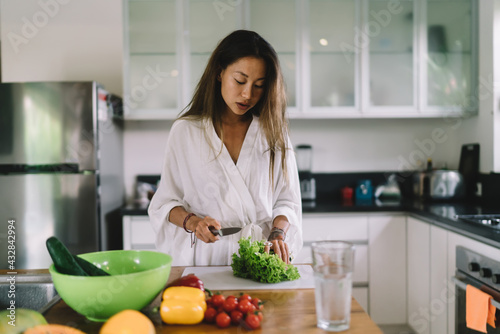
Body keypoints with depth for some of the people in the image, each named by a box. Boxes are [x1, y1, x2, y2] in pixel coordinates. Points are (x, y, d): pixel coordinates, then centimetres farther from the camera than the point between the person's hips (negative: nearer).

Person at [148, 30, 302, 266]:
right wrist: (191, 221, -11)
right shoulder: (185, 131, 4)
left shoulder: (274, 132, 9)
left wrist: (278, 234, -8)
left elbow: (287, 200, 10)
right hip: (205, 258, 0)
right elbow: (165, 202, 7)